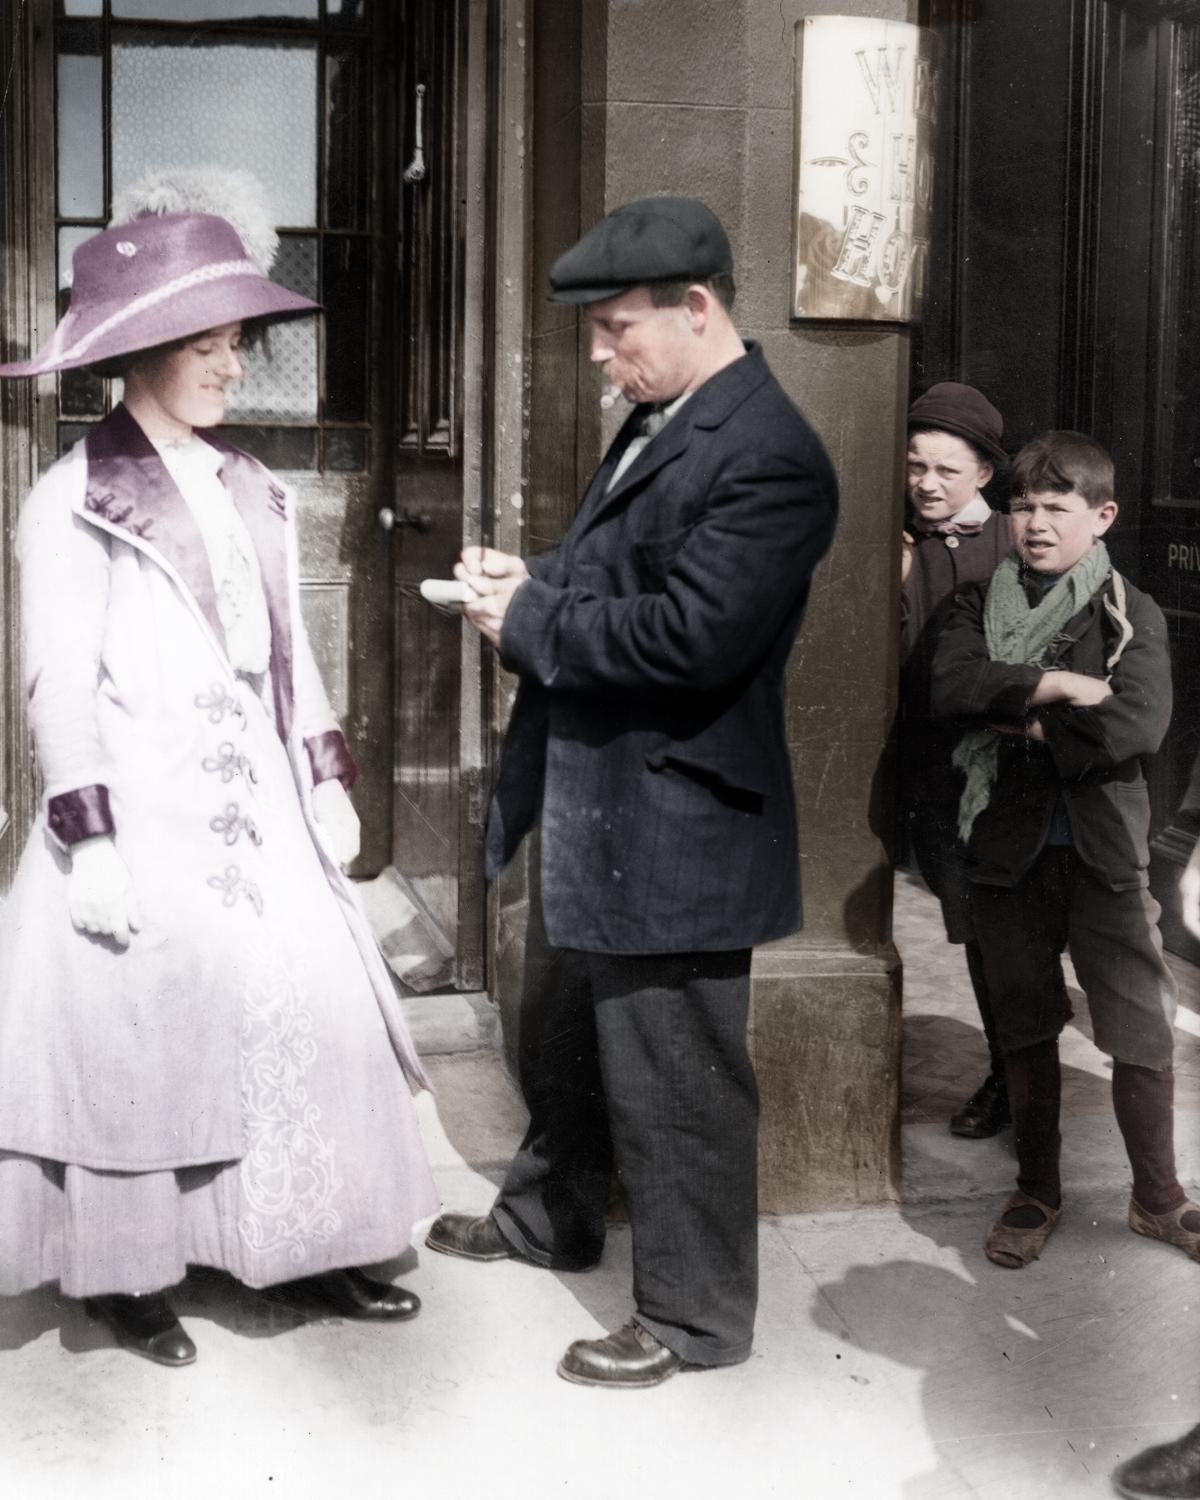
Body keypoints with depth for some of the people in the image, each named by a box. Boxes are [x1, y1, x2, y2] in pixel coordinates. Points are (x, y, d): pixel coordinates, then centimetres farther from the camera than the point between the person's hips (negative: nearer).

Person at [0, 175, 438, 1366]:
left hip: (256, 808, 7)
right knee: (141, 1033, 3)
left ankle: (303, 1248, 21)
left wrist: (328, 778, 12)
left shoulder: (250, 490, 11)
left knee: (303, 1013, 7)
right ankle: (128, 1274, 20)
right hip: (145, 817, -6)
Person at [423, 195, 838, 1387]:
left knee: (673, 1080, 4)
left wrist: (529, 621, -17)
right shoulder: (658, 425, 11)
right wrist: (530, 578, 0)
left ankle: (692, 1313, 23)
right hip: (601, 809, 10)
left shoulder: (768, 457, -21)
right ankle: (551, 1214, 49)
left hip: (672, 826, -10)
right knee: (567, 1034, 26)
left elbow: (691, 631, -27)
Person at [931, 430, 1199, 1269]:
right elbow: (951, 683, -13)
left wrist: (1024, 722, -11)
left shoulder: (1131, 615, -1)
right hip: (1007, 849, 2)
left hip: (1104, 851, -2)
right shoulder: (984, 602, 6)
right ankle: (1037, 1192, 28)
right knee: (1026, 1029, 13)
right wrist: (1061, 684, -18)